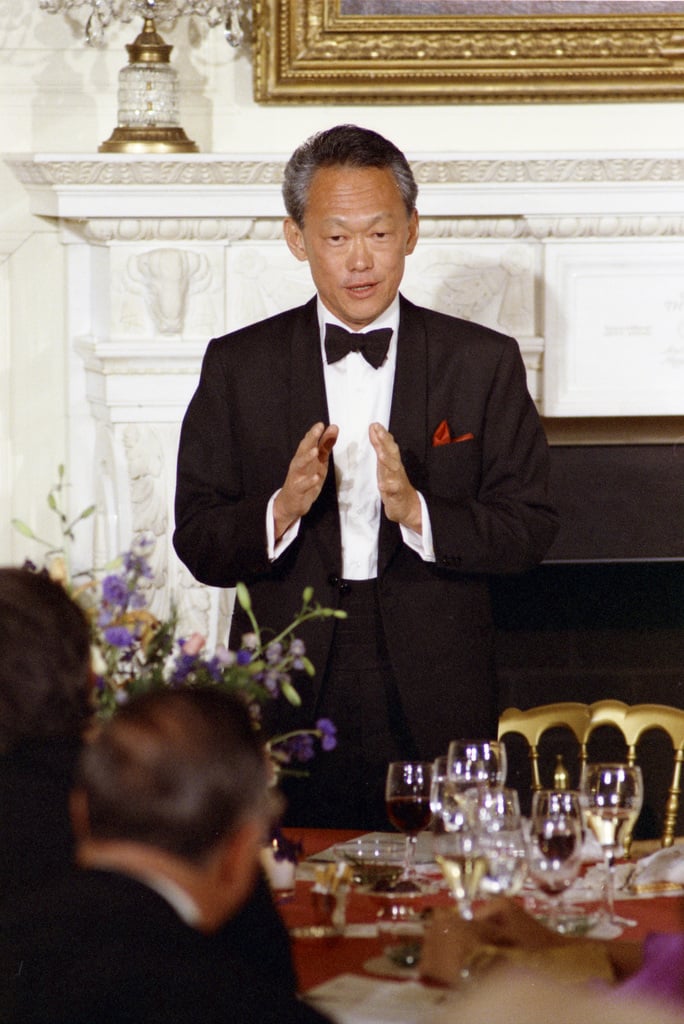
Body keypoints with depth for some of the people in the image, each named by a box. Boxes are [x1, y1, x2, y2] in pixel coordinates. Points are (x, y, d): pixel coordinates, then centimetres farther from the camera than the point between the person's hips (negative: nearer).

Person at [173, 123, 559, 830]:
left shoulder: (483, 362, 4)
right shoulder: (238, 367, 5)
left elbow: (529, 530, 0)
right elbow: (197, 546, 1)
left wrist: (416, 512, -17)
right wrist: (280, 511, -19)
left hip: (436, 714, 0)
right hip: (289, 710, 0)